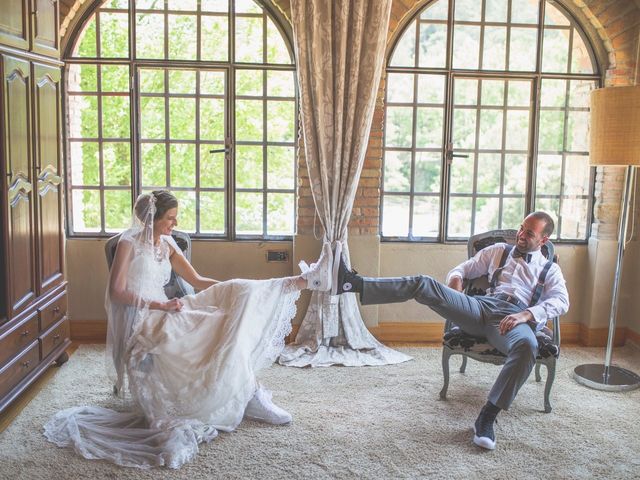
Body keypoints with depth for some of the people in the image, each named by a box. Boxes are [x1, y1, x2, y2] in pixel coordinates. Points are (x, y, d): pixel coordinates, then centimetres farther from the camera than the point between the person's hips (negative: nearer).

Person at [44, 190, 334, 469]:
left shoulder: (167, 244, 14)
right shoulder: (129, 243, -6)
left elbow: (197, 281, 11)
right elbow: (116, 292, -14)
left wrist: (237, 290, 0)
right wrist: (161, 305, -23)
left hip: (163, 316, 6)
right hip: (141, 323, -6)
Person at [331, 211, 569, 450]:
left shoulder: (550, 269, 22)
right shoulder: (497, 251, 31)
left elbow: (561, 301, 4)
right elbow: (464, 268, 31)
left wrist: (526, 315, -17)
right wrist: (456, 277, 2)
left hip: (515, 318, -2)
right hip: (482, 306, 3)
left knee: (527, 346, -40)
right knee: (424, 284, -20)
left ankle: (487, 417, -30)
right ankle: (352, 282, -32)